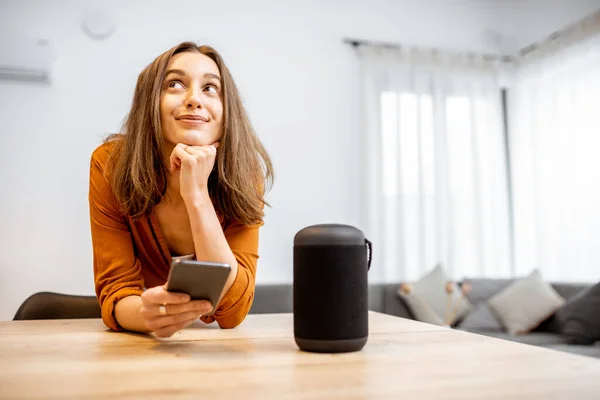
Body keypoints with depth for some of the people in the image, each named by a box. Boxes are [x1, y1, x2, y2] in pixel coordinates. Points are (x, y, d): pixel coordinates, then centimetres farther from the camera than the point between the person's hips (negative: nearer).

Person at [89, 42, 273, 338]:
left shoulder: (245, 175, -17)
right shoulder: (110, 164, -17)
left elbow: (233, 311, -23)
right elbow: (116, 292, -16)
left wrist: (197, 195, -32)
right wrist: (147, 313, -39)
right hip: (139, 339, 1)